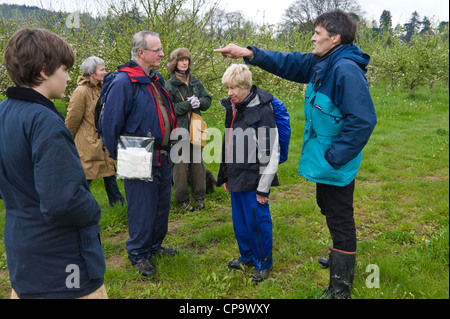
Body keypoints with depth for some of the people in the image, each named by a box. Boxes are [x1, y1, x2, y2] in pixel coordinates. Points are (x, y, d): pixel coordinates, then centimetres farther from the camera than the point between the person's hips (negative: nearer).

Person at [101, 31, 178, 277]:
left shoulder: (157, 79, 11)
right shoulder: (124, 82, -16)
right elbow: (110, 123, -16)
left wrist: (169, 148, 16)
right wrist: (119, 158, -11)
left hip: (163, 159, 8)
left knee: (162, 205, 18)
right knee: (142, 209, 4)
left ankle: (155, 245, 38)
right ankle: (139, 255, 25)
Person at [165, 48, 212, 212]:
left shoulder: (195, 82, 12)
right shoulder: (169, 85, -4)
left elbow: (207, 100, 14)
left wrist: (199, 102, -7)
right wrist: (187, 104, -17)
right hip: (179, 130, -5)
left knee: (198, 162, 9)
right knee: (180, 164, -1)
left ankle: (199, 196, 22)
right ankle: (182, 198, 13)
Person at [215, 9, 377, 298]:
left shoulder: (346, 70, -25)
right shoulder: (321, 63, 4)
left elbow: (363, 121, -28)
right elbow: (288, 63, 13)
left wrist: (334, 158, -22)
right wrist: (249, 54, 5)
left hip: (337, 166, -9)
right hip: (324, 163, 10)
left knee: (340, 220, 3)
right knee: (331, 211, 25)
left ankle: (340, 288, 20)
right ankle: (341, 258, 49)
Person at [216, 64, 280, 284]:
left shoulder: (262, 112, -16)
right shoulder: (233, 108, 8)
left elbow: (271, 154, -17)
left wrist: (263, 188, -15)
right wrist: (226, 176, 18)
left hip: (253, 180, -8)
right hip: (237, 178, 8)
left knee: (257, 221, 4)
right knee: (239, 220, 18)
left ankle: (263, 262, 25)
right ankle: (247, 256, 39)